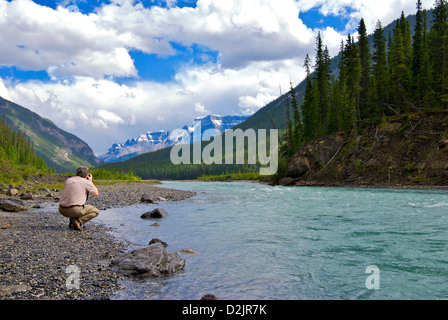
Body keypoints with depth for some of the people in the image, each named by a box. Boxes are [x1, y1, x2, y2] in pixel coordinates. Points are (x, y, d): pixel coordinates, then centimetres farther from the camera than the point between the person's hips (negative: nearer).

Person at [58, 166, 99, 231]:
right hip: (75, 210, -7)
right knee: (96, 211, 13)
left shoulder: (68, 180, 14)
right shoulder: (86, 182, -2)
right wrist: (91, 181, 22)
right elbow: (96, 194, 11)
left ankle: (72, 223, 16)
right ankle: (78, 221, -9)